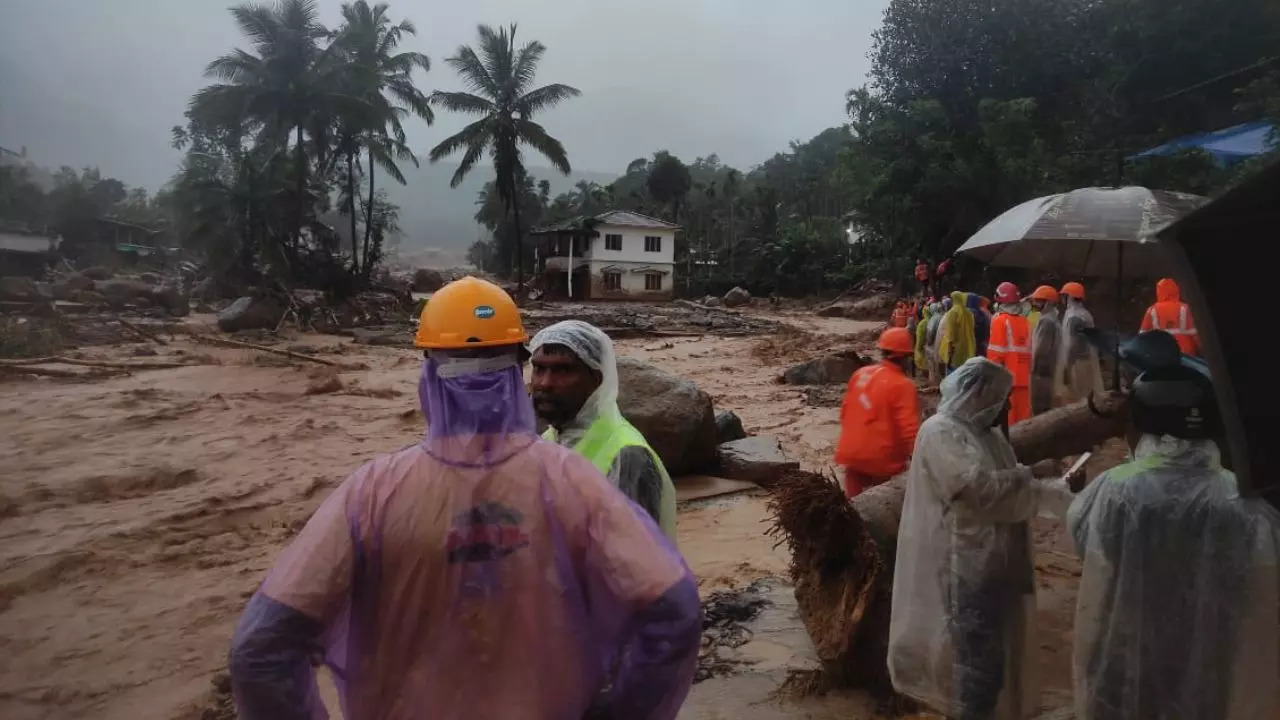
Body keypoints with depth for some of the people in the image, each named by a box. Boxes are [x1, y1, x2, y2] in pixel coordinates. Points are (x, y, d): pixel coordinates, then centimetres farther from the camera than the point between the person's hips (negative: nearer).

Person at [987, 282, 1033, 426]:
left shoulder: (1000, 320, -8)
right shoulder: (1025, 321, 6)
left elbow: (996, 351, -11)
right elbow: (1029, 349, 8)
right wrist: (1029, 370, 15)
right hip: (1023, 375, 5)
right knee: (1023, 415, 11)